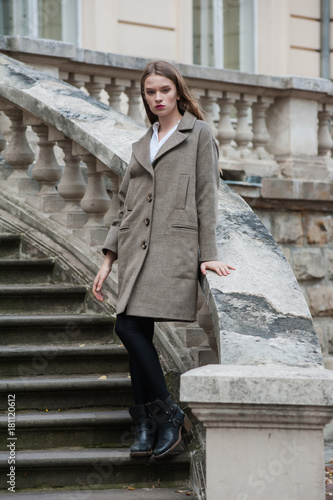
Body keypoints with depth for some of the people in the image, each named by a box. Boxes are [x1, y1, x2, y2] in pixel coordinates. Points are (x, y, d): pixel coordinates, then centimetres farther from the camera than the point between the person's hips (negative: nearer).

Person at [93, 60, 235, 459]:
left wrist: (207, 255, -7)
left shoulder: (198, 134, 5)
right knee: (135, 333, -1)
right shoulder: (142, 145, 22)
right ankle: (146, 427, 3)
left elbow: (206, 197, 0)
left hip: (174, 247, -6)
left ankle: (166, 413, -6)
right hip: (136, 247, 6)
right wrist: (108, 258, 13)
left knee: (131, 327, -17)